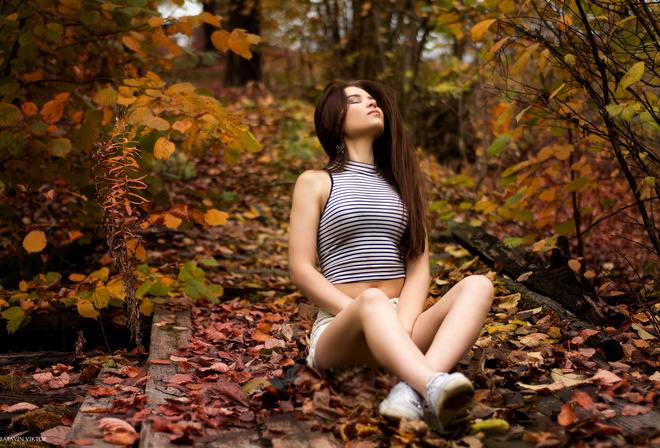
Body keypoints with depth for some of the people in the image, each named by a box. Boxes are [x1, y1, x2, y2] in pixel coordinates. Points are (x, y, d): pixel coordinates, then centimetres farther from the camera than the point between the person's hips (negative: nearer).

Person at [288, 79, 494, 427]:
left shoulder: (400, 183, 20)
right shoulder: (315, 182, 8)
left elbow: (418, 267, 9)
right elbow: (301, 270, -3)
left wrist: (404, 325, -12)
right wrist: (363, 312, -16)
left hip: (398, 324, 4)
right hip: (339, 325, -4)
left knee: (478, 285, -24)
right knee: (373, 299, -38)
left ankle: (412, 389, -46)